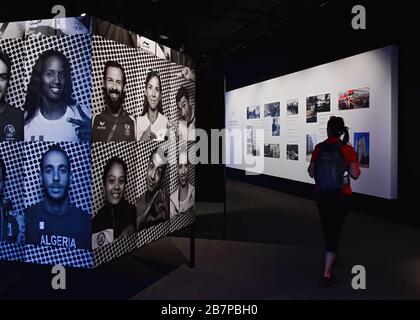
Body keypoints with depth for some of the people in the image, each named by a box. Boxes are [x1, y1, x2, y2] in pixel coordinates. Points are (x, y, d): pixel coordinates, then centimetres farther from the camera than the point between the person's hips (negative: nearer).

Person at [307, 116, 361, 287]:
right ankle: (327, 273, -3)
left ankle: (331, 258, 43)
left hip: (321, 194, 3)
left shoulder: (319, 148, -5)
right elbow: (355, 174, -14)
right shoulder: (347, 149, -11)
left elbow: (311, 172, -1)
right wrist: (355, 165, 6)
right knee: (334, 230, 2)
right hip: (341, 196, -3)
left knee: (328, 228, 22)